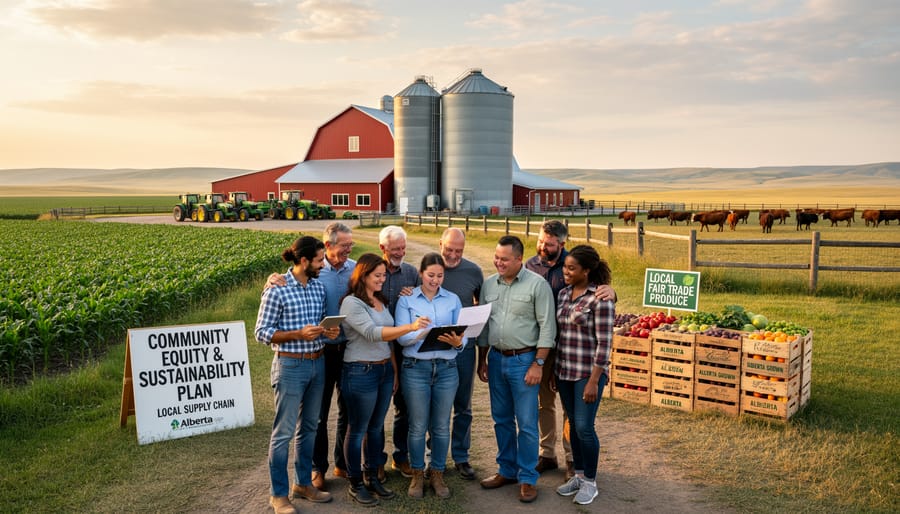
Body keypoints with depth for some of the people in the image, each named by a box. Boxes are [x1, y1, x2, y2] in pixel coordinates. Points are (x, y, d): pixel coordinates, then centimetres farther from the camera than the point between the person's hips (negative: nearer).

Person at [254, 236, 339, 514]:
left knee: (309, 427, 17)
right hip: (290, 366, -7)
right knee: (284, 432, 3)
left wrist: (330, 331, -6)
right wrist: (299, 334, -21)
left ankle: (303, 483, 32)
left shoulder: (319, 287, 5)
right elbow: (262, 332, -11)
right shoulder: (276, 290, -13)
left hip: (317, 364, 7)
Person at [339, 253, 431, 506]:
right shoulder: (351, 303, -14)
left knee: (377, 427, 16)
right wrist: (410, 327, -37)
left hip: (385, 370, 7)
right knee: (357, 430, 5)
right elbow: (372, 333, -27)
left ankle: (372, 477, 29)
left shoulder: (381, 301, 11)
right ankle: (355, 484, 19)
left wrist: (395, 370, 13)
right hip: (360, 372, -7)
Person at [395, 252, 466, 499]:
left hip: (447, 368, 2)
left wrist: (457, 342, -22)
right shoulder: (406, 300, 1)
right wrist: (426, 333, -27)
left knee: (441, 425, 10)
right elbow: (402, 337, -10)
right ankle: (417, 474, 24)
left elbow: (463, 337, 1)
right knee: (418, 426, 6)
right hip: (416, 368, -2)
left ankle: (437, 473, 26)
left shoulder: (453, 300, 7)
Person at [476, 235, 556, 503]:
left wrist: (538, 364, -14)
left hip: (524, 360, -5)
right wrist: (482, 360, 12)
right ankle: (507, 470, 29)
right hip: (496, 359, 5)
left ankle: (527, 478, 15)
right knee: (501, 420, 15)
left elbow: (547, 327, -11)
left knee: (526, 423, 1)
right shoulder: (488, 284, 6)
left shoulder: (537, 284, -10)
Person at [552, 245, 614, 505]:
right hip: (564, 372, 6)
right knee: (573, 424, 14)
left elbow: (604, 343, -15)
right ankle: (578, 474, 29)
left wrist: (593, 381, -17)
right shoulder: (563, 294, 7)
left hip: (588, 373, -6)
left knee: (584, 427, -1)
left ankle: (590, 482, 17)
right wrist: (553, 370, 13)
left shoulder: (600, 298, -14)